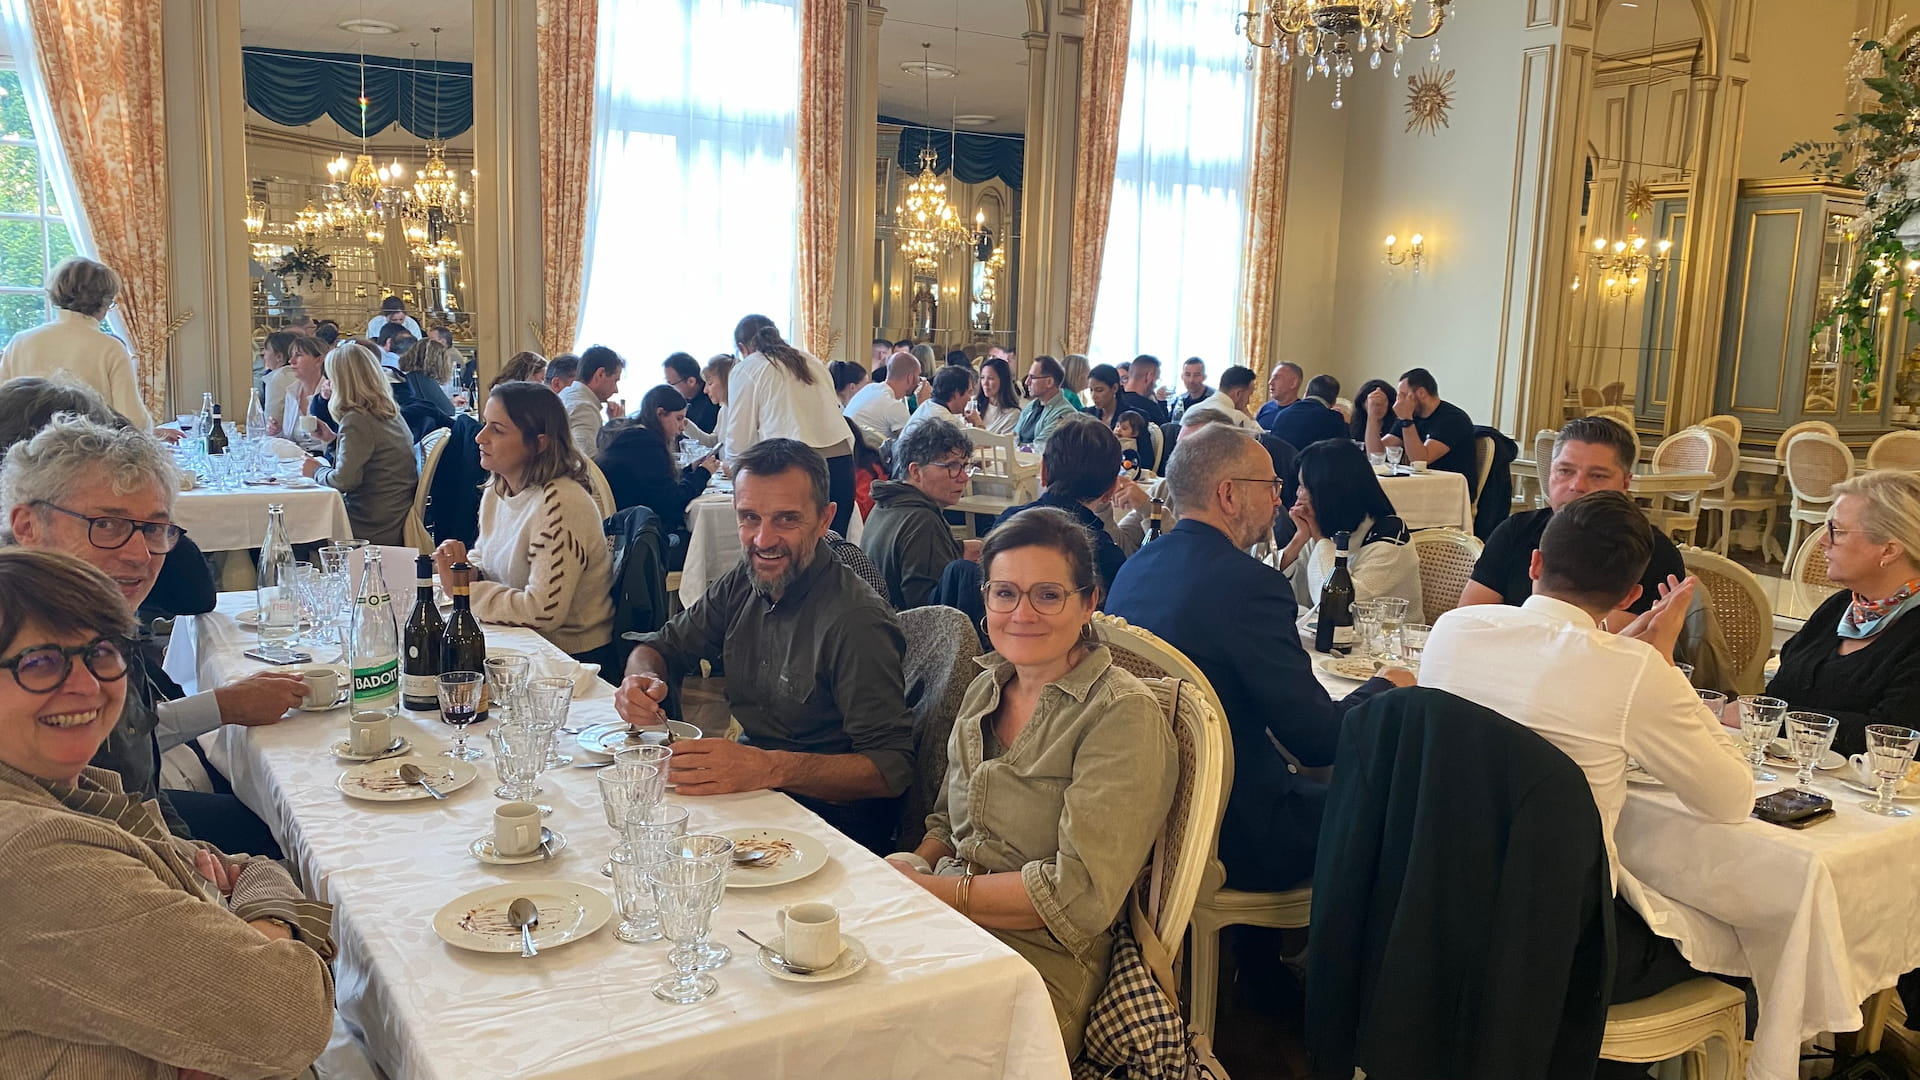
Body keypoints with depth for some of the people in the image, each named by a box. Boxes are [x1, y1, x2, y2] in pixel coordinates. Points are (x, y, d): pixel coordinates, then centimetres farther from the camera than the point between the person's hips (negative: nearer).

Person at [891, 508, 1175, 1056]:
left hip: (1040, 958, -6)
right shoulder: (986, 686, 11)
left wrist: (932, 888, -14)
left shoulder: (1124, 715, -13)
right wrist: (909, 871, -3)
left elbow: (1081, 896, -18)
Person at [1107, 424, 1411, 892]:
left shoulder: (1134, 567, 4)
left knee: (1314, 783, 24)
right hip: (1231, 833, -8)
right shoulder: (1248, 584, -22)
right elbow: (1318, 740, -19)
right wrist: (1383, 688, 0)